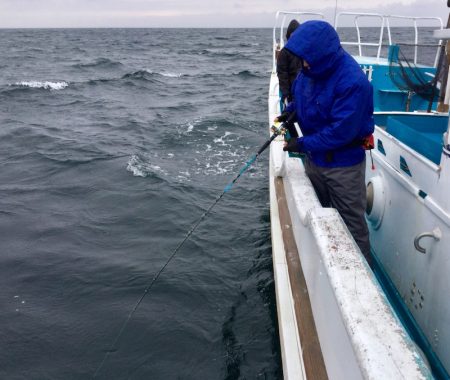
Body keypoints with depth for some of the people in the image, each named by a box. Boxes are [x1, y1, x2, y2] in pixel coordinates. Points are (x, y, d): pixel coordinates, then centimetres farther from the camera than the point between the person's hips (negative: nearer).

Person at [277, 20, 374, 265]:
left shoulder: (352, 82, -29)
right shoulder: (312, 69, -5)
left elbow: (341, 131, -28)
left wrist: (303, 144, -21)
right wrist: (291, 110, 3)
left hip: (343, 164, -8)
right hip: (315, 157, 8)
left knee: (352, 223, 6)